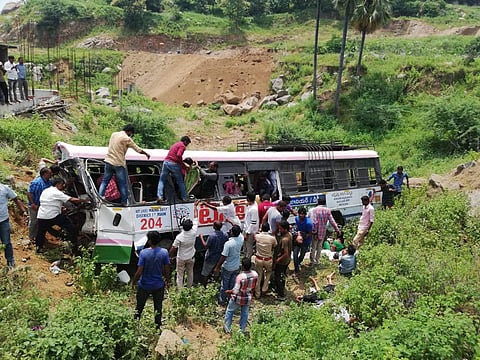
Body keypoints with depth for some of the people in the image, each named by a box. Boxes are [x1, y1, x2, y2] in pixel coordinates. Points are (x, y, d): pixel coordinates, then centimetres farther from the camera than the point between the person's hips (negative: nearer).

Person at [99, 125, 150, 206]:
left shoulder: (114, 134, 9)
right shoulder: (127, 139, -10)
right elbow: (138, 149, -3)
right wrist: (146, 154, 13)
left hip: (109, 161, 6)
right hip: (119, 164, -5)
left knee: (104, 181, 11)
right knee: (123, 184, 5)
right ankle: (124, 202, 10)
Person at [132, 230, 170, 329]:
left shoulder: (144, 253, -20)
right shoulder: (164, 252, -14)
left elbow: (139, 272, -18)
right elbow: (167, 270, -6)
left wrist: (133, 282, -2)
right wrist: (166, 281, 11)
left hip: (144, 285, -1)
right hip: (159, 286, 1)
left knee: (139, 307, 19)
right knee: (158, 308, 17)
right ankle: (158, 327, 27)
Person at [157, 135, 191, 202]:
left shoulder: (175, 144, 25)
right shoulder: (182, 146, -1)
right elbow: (179, 155, -18)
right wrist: (181, 163, -5)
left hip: (166, 162, 6)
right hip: (174, 164, -6)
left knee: (162, 180, 9)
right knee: (180, 182, 8)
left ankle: (160, 196, -5)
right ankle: (184, 198, 13)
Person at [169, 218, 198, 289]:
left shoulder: (179, 237, -28)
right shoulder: (193, 232, -21)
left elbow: (173, 248, -19)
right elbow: (195, 223, -1)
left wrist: (169, 256, -3)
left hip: (181, 258, -3)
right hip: (191, 258, 3)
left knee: (180, 275, 10)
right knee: (190, 273, 21)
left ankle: (179, 290, 16)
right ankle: (189, 288, 37)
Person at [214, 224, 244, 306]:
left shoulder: (228, 244, -31)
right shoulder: (241, 239, -15)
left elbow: (223, 257, -25)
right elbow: (239, 232, 9)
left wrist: (217, 267, -13)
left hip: (227, 267, -5)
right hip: (236, 267, 5)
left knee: (224, 284, 14)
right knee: (233, 284, 22)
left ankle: (222, 300, 28)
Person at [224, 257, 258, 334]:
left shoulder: (240, 277, -33)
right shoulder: (255, 274, -16)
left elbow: (235, 291, -29)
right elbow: (253, 286, 0)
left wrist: (228, 291, -11)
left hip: (238, 299, -4)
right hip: (248, 299, 4)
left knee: (229, 311, 20)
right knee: (244, 314, 23)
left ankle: (227, 329, 32)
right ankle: (242, 330, 36)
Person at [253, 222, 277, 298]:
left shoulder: (257, 236, -15)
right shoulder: (272, 238, -19)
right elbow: (275, 247, 0)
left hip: (258, 259, 1)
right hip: (268, 260, -1)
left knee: (259, 275, 18)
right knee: (269, 272, 30)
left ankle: (257, 294, 27)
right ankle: (264, 289, 28)